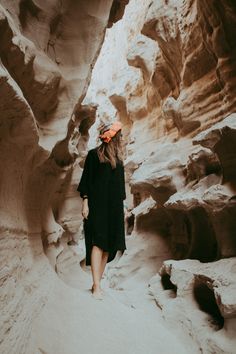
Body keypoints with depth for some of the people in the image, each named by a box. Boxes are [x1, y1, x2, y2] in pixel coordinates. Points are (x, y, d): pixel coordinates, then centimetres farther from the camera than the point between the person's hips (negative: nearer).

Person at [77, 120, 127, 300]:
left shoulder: (118, 158, 15)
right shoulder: (94, 154, -1)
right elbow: (86, 178, -4)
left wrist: (122, 205, 15)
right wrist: (85, 201, -12)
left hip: (114, 206, 6)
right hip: (97, 204, -6)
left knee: (108, 245, 5)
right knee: (98, 243, -11)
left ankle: (98, 283, 13)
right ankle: (96, 286, -7)